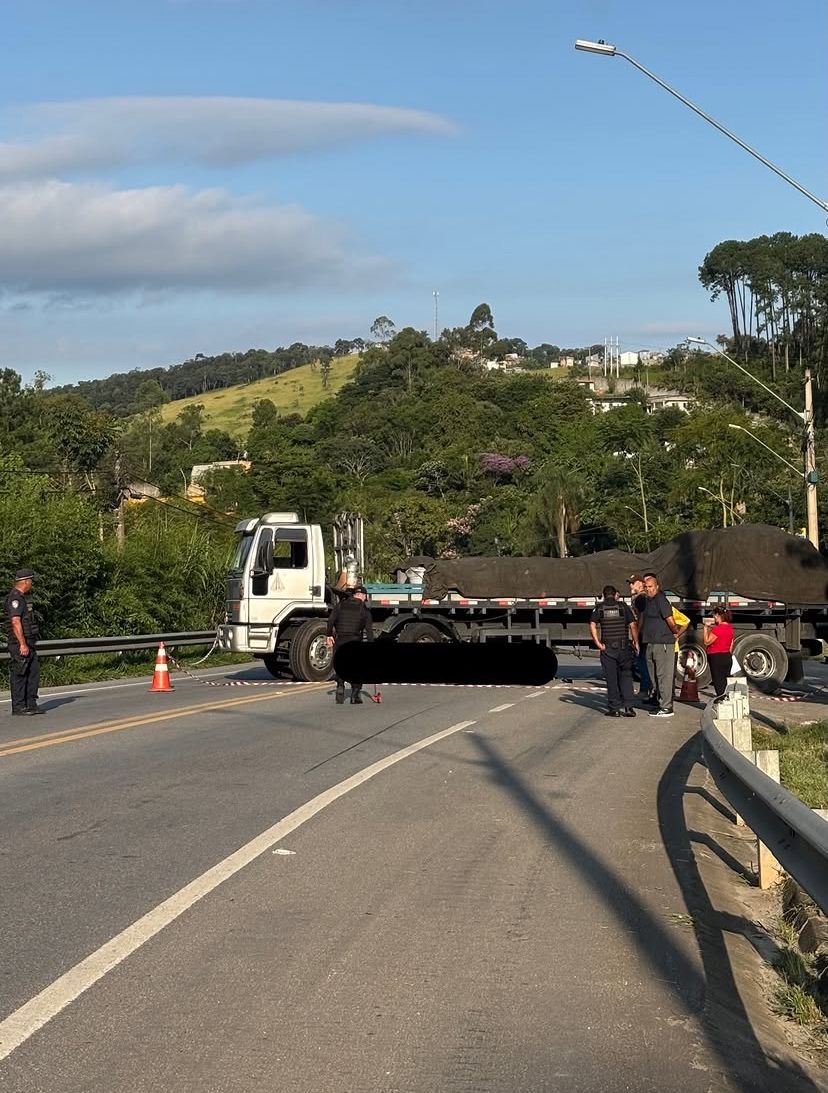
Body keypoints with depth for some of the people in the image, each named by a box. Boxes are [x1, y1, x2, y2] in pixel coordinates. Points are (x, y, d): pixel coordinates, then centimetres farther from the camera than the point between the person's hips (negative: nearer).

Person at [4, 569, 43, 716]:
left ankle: (31, 704, 14)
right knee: (19, 675, -4)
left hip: (28, 643, 10)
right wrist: (22, 644, -24)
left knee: (34, 672, 9)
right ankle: (18, 706, 0)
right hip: (19, 643, -10)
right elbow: (15, 622, -22)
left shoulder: (23, 597, 18)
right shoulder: (15, 598, -14)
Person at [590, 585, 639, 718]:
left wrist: (598, 643, -8)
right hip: (624, 647, 0)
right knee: (626, 676, 10)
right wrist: (636, 642, 2)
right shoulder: (623, 606, 3)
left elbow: (592, 625, -9)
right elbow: (633, 625, -4)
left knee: (611, 679, 5)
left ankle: (615, 708, 6)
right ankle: (628, 706, 0)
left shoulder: (600, 608, 4)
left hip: (607, 648, 0)